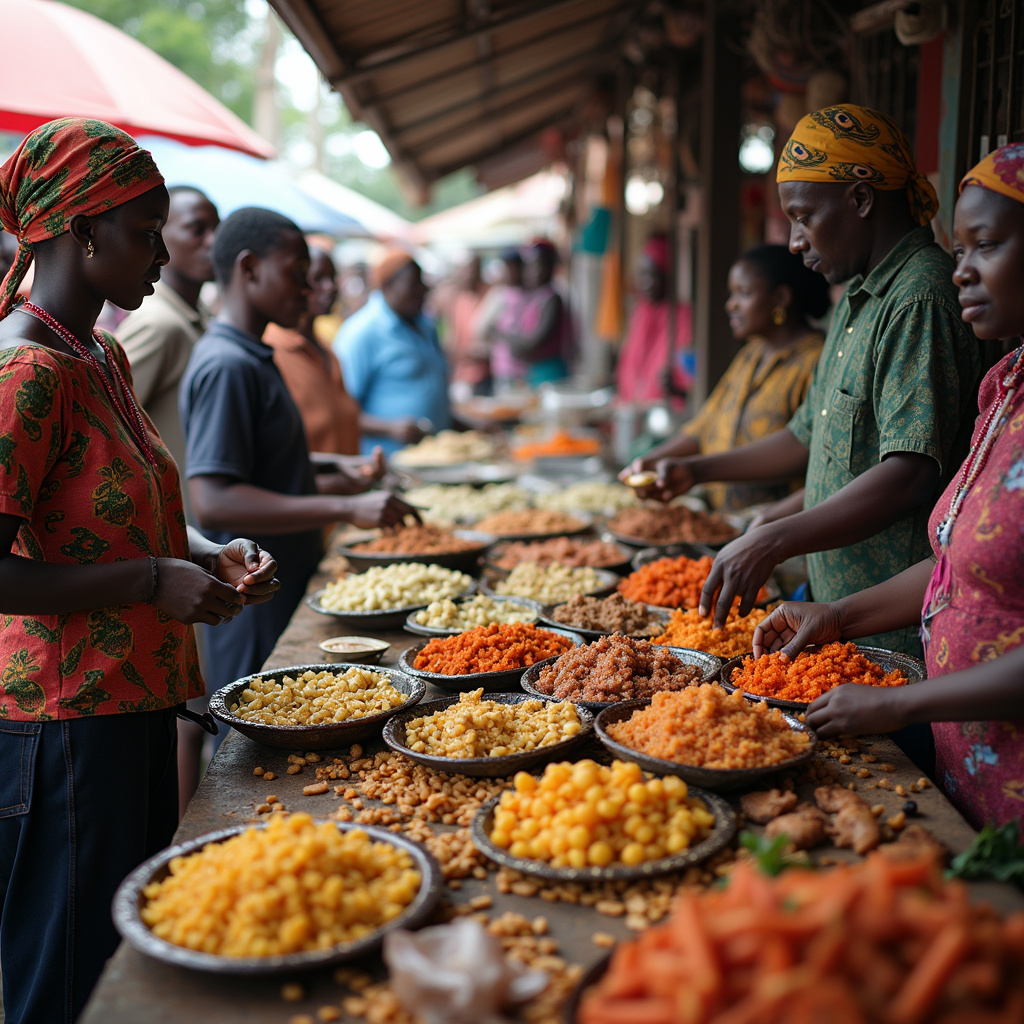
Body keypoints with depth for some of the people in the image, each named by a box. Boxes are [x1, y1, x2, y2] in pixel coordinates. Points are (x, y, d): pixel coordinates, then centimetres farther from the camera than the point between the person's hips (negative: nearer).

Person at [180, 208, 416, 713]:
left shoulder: (252, 358, 14)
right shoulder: (225, 365, -18)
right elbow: (212, 502, -28)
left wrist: (327, 478, 14)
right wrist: (344, 508, -30)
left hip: (287, 588, 10)